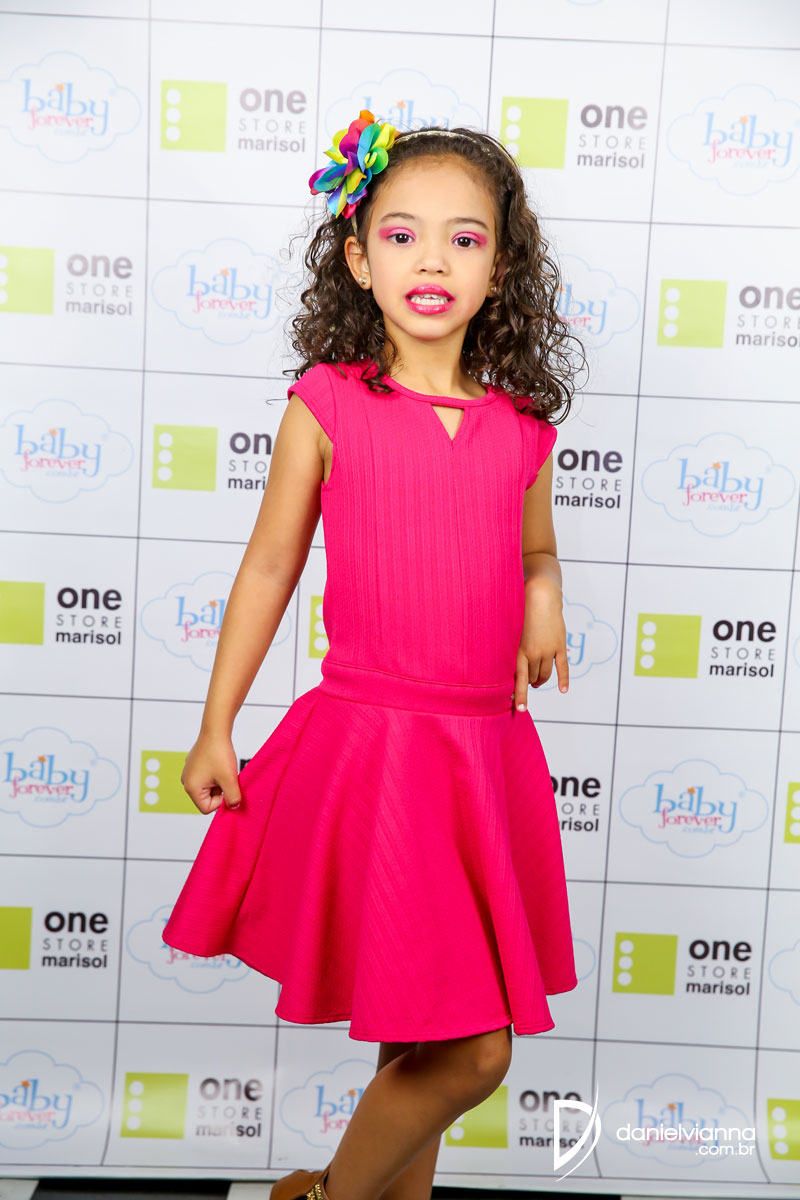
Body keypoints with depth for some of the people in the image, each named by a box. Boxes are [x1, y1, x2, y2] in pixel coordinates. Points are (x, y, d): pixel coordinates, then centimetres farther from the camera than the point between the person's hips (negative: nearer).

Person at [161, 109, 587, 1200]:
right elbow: (270, 566, 2)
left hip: (489, 749, 4)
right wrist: (215, 727, 4)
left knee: (434, 1035, 15)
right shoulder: (328, 405, -4)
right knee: (472, 1049, -2)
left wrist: (545, 600, -3)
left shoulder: (523, 424, 5)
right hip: (366, 743, -4)